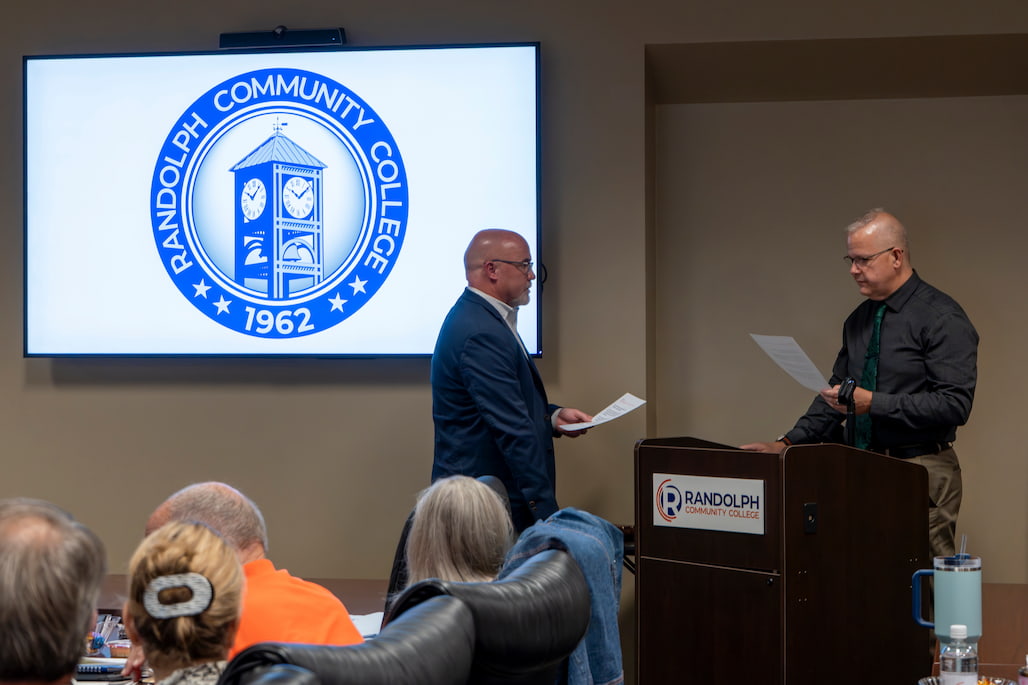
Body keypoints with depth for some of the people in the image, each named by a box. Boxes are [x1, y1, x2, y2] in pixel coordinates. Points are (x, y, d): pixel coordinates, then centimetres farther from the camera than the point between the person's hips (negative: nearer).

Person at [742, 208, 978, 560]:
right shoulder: (859, 320, 14)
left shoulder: (941, 318, -9)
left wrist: (872, 403, -20)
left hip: (921, 469, -7)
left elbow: (954, 404, -18)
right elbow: (837, 392, 19)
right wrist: (788, 443, 7)